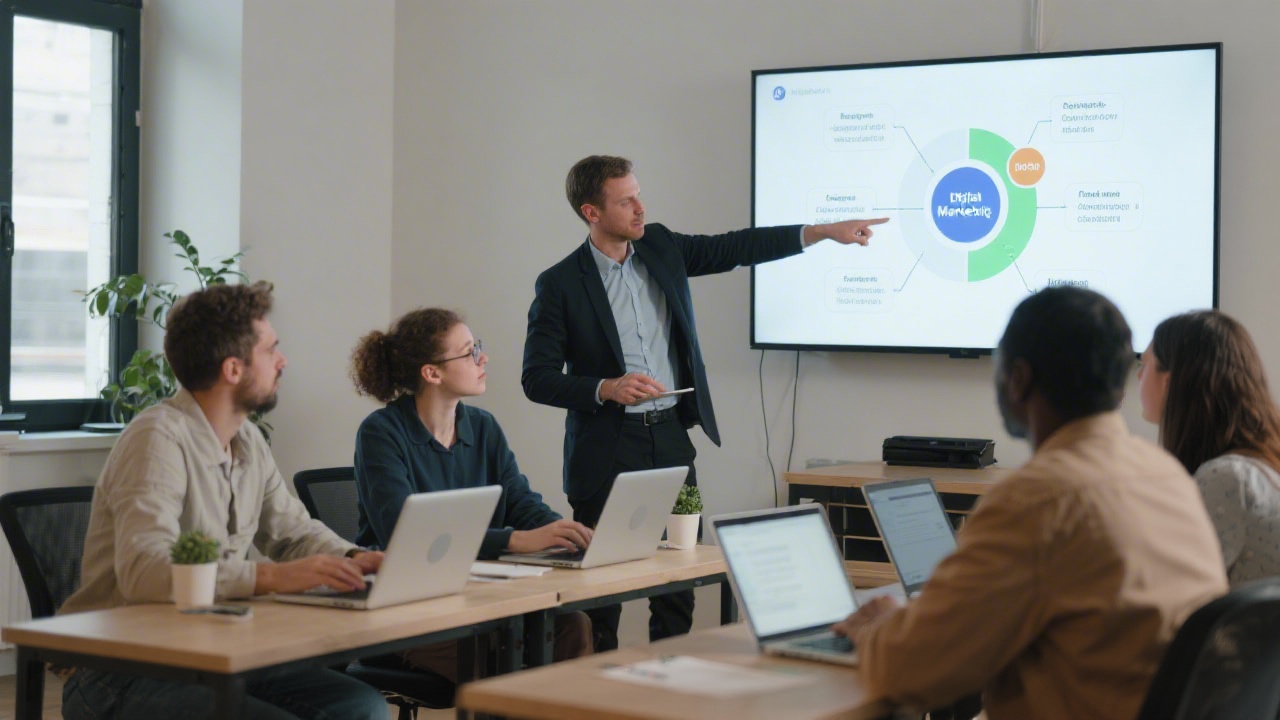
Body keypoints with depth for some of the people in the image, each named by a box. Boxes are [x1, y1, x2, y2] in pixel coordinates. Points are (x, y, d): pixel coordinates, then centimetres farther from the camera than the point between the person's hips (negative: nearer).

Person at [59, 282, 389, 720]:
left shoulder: (247, 441, 10)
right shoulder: (159, 437, -17)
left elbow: (295, 531, 21)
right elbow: (144, 570, -30)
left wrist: (351, 559, -1)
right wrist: (272, 577, -37)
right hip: (119, 679, -8)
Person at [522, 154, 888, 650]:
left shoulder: (661, 248, 8)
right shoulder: (560, 284, -7)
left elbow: (736, 248, 10)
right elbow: (536, 379, -7)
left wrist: (824, 232, 5)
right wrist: (607, 388, -20)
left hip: (671, 439, 5)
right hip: (607, 453, -5)